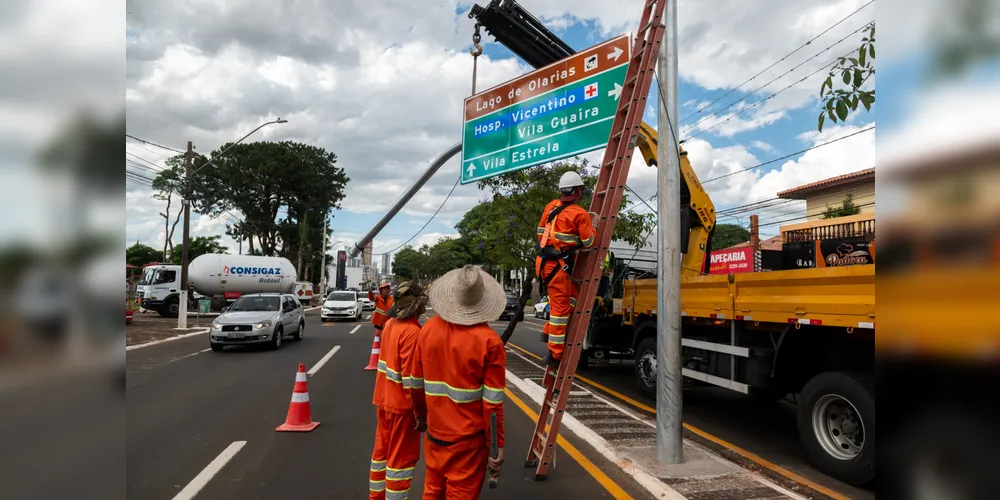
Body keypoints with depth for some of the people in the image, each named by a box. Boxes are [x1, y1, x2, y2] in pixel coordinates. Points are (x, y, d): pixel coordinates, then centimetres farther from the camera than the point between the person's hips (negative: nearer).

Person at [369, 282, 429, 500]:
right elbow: (410, 377, -24)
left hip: (384, 399, 8)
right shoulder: (412, 332, -23)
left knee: (382, 451, 20)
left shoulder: (390, 324, 3)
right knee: (401, 458, 6)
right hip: (402, 403, -8)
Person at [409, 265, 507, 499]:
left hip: (434, 432, 5)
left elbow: (417, 383, 6)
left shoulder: (428, 329, -4)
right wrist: (498, 445, -7)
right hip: (468, 438, -4)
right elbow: (493, 401, -16)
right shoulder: (489, 341, -19)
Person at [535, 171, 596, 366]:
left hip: (543, 260, 8)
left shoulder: (551, 206, 10)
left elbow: (541, 232, 16)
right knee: (561, 306, -1)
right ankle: (554, 353, 4)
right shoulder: (580, 214, -10)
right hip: (558, 264, -8)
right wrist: (593, 225, 11)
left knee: (572, 296, 21)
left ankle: (549, 331, 22)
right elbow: (589, 242, -4)